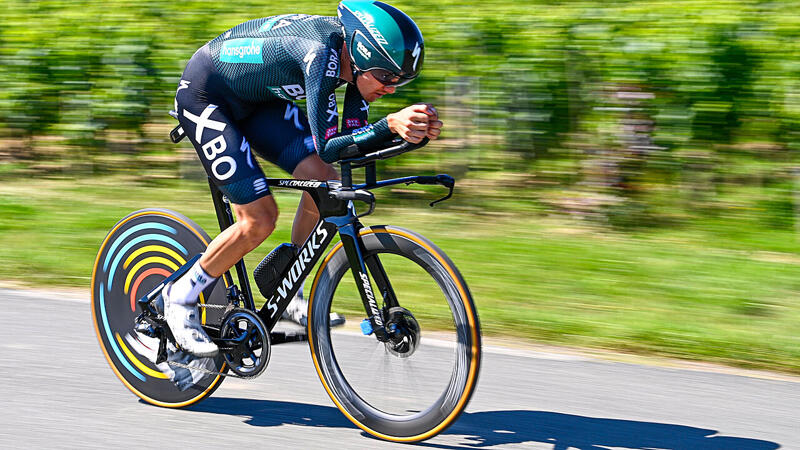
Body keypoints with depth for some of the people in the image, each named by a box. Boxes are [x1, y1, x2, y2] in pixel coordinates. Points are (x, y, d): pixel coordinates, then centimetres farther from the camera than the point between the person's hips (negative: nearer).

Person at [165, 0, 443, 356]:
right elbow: (327, 148, -36)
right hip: (204, 96, -8)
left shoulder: (356, 53, -12)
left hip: (256, 99, 8)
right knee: (259, 219, -14)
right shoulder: (320, 51, -35)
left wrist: (416, 128, -23)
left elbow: (355, 137, -8)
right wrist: (390, 125, -47)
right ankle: (180, 298, 5)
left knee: (324, 181, -7)